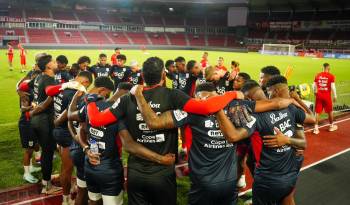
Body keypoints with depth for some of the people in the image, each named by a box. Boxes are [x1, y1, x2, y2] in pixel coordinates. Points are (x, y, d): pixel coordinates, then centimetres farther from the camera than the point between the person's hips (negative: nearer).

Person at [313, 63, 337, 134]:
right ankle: (331, 126, 32)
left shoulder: (317, 75, 3)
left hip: (319, 95, 3)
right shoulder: (331, 76, -7)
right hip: (327, 96, -2)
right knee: (330, 111, 17)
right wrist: (335, 96, -1)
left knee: (317, 112, 6)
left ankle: (316, 128, 3)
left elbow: (314, 86, 6)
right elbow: (333, 87, -10)